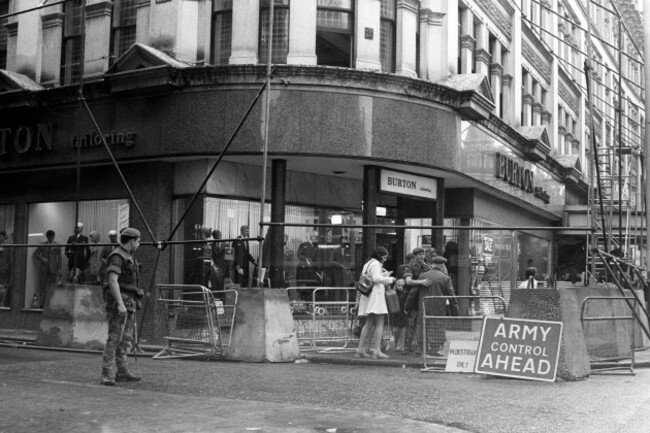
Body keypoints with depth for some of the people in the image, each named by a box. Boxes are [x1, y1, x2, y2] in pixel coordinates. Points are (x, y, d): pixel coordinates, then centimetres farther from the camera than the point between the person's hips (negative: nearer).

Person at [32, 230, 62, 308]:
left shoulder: (57, 245, 7)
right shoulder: (42, 244, 9)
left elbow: (59, 258, 5)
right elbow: (35, 254, 10)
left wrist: (59, 269, -2)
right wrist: (42, 259, -8)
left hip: (53, 268, -1)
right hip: (43, 267, 1)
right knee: (42, 285, -2)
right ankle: (41, 304, 2)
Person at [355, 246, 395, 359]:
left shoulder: (367, 264, 22)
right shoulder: (375, 264, -8)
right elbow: (376, 278, -20)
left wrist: (385, 275, 20)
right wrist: (389, 279, -9)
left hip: (368, 296, 10)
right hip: (376, 295, -10)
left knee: (369, 324, 12)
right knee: (380, 323, -8)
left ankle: (361, 349, 10)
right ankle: (376, 350, -13)